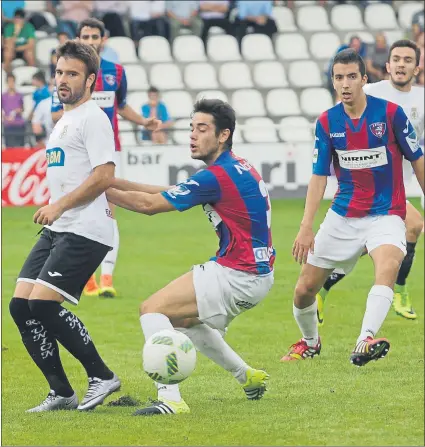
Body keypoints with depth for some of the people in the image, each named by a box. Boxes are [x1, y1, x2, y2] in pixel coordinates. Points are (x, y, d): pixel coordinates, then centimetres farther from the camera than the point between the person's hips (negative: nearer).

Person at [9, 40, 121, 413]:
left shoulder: (93, 119, -8)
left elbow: (104, 176, -17)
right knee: (21, 306, 0)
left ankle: (102, 376, -3)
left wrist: (59, 206, -17)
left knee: (43, 304, -18)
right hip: (56, 229, 9)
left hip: (84, 231, -9)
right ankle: (61, 393, 7)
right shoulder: (64, 120, 21)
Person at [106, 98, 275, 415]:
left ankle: (170, 398, -21)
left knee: (152, 309, -11)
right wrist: (114, 182, 9)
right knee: (184, 320, 29)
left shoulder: (217, 177, -18)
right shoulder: (239, 168, 12)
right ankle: (248, 377, 36)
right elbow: (167, 193, 15)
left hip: (237, 276, -10)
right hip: (257, 273, 10)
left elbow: (149, 204, -15)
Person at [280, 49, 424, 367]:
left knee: (387, 267, -34)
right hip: (343, 217, 3)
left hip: (386, 214, -3)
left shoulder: (390, 113, -10)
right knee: (305, 289, 4)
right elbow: (319, 177, 1)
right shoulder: (327, 122, -3)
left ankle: (364, 343, -47)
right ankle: (310, 342, 34)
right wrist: (306, 228, -7)